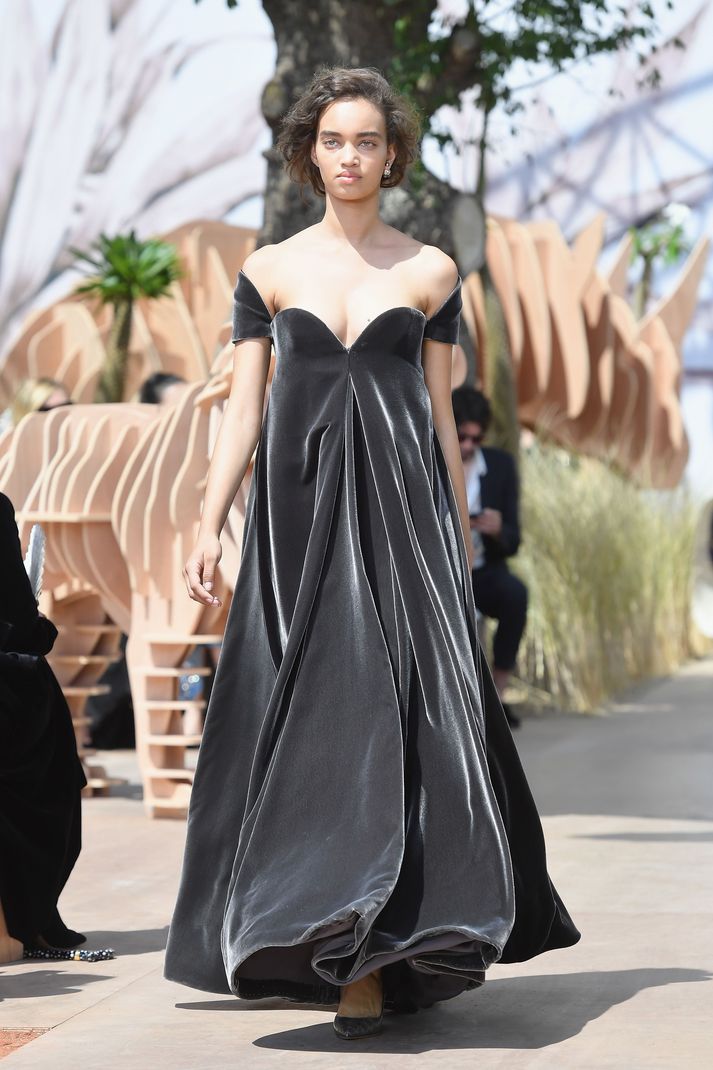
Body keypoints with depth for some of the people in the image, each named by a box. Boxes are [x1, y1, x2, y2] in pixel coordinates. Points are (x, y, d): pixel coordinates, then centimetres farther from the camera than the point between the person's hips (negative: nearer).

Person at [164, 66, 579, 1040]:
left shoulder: (430, 273, 8)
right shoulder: (268, 270, 9)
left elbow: (442, 413, 10)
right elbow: (242, 409, 7)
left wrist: (459, 540, 7)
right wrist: (209, 524, -4)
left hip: (399, 506, -1)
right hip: (298, 511, 1)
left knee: (392, 713, -10)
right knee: (310, 717, -2)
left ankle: (373, 959, -12)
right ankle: (355, 951, 6)